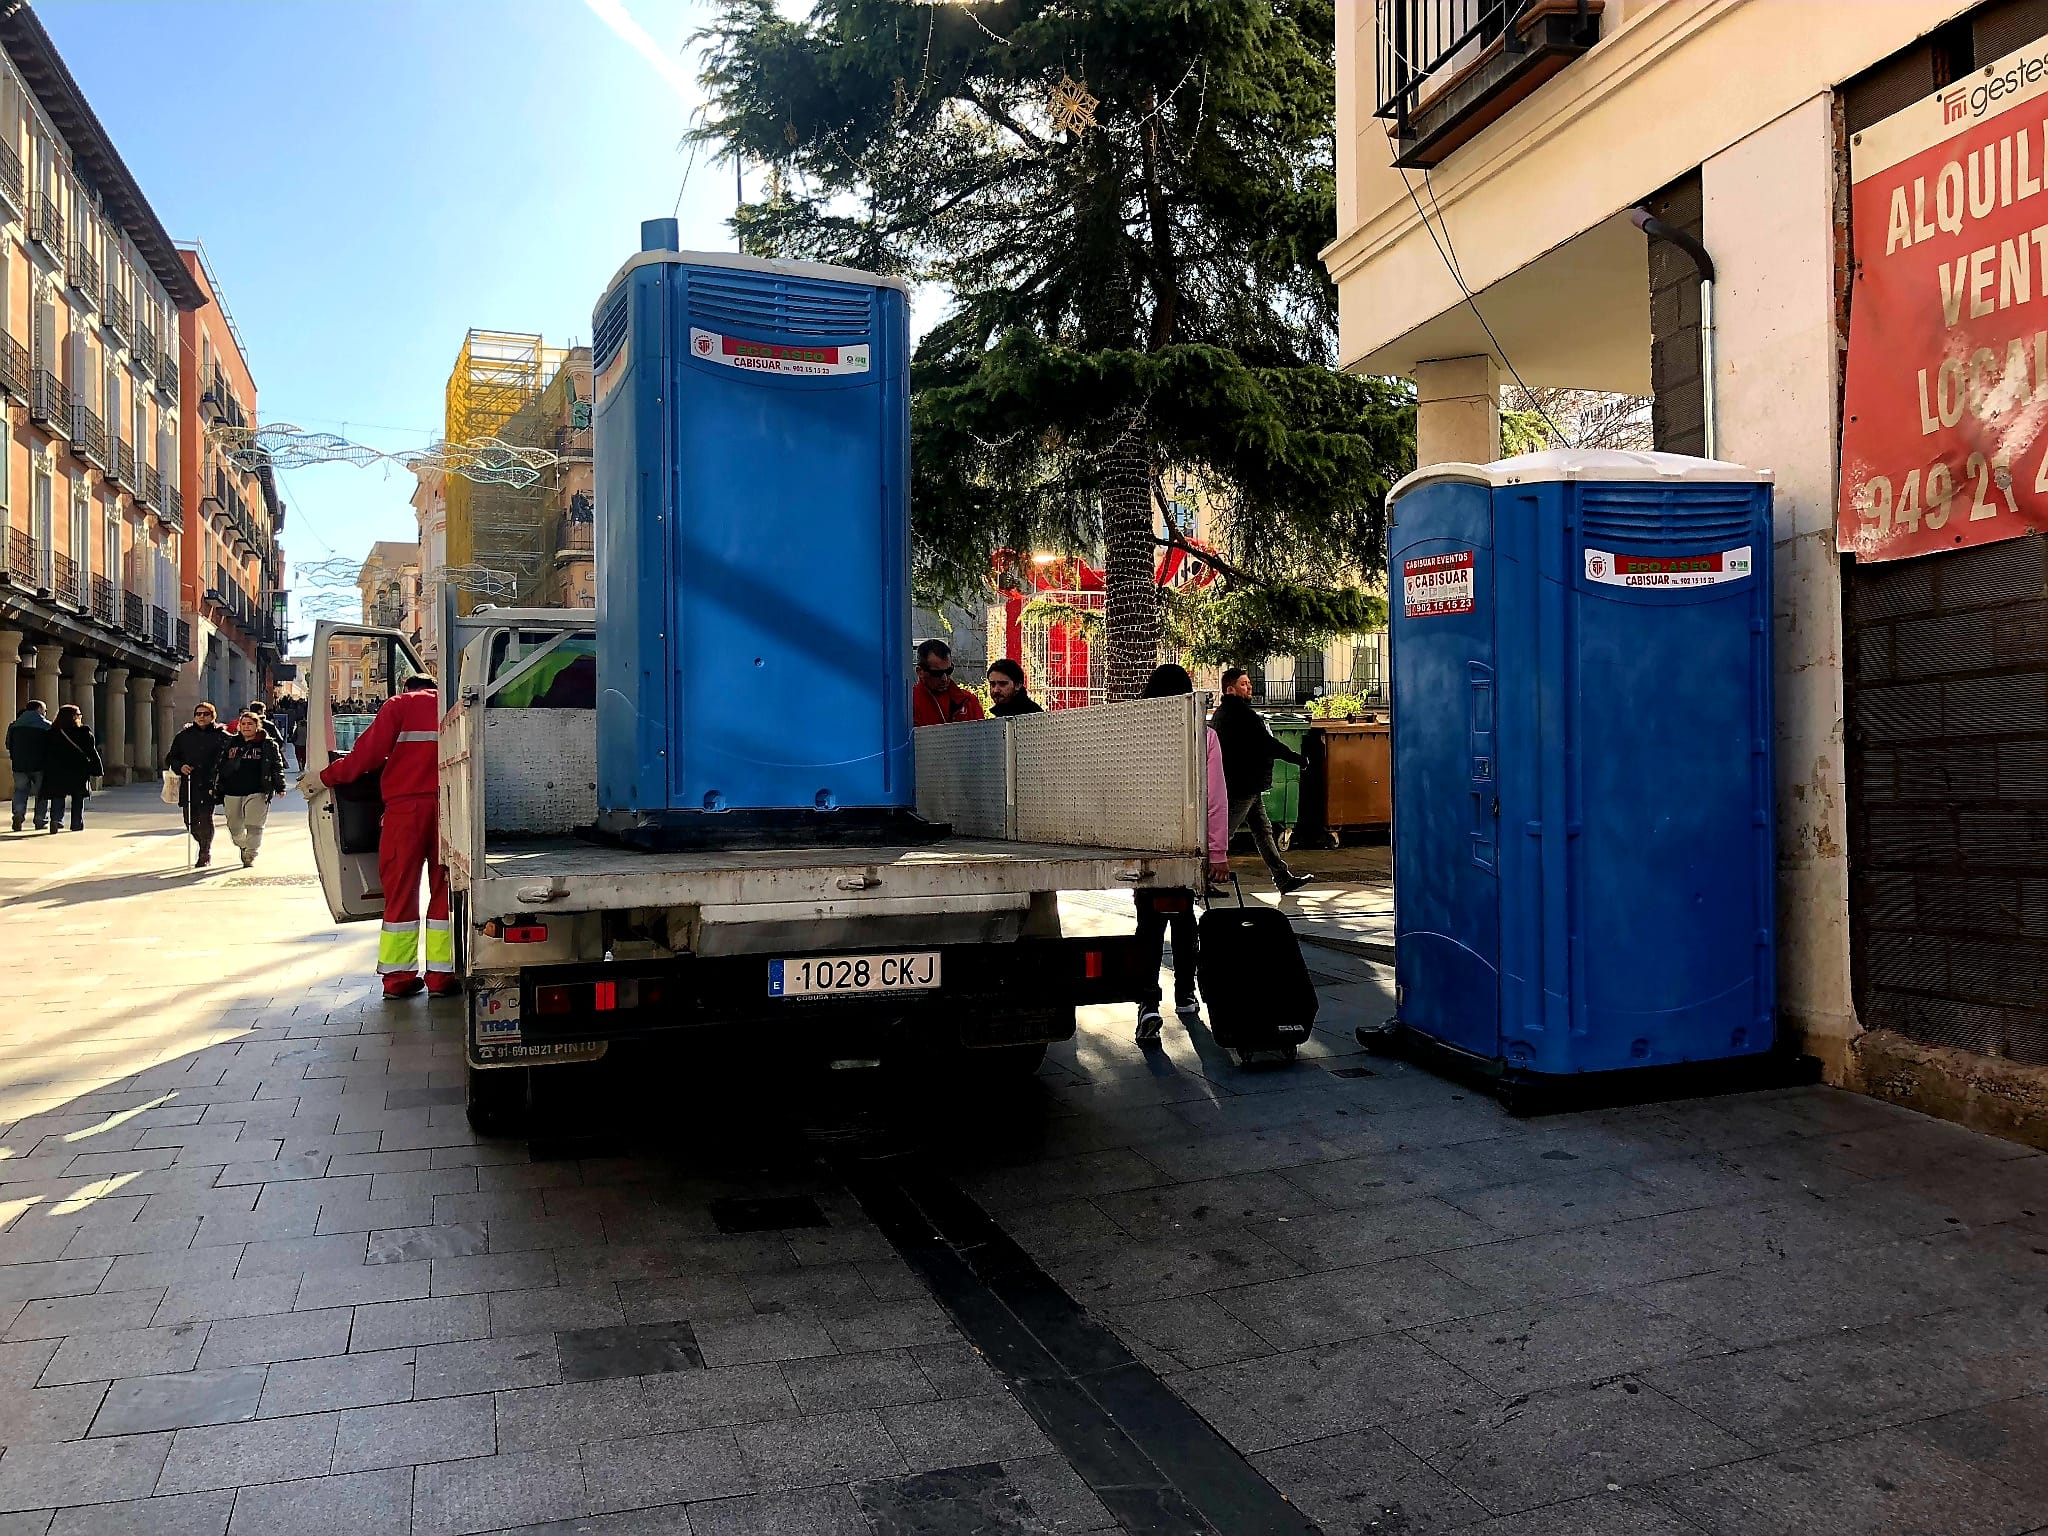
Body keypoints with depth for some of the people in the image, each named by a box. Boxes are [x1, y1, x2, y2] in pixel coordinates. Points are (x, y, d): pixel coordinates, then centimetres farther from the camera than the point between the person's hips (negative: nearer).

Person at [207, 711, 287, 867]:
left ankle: (251, 856, 1)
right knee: (235, 827, 11)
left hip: (257, 792, -3)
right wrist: (213, 786, 13)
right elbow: (218, 765, 16)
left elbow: (277, 765, 4)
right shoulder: (230, 743, 11)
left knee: (254, 825, -9)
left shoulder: (268, 744, 3)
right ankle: (243, 847, 36)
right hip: (232, 792, 4)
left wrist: (280, 786, -1)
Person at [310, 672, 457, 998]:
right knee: (444, 889, 6)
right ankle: (441, 976, 6)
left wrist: (324, 777, 5)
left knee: (401, 890, 5)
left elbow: (369, 752, -1)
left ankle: (398, 976, 7)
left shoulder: (399, 705, 10)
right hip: (447, 806, 2)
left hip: (406, 805, -2)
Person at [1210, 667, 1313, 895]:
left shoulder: (1222, 711, 15)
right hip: (1244, 784, -11)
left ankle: (1284, 879, 17)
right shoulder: (1239, 712, -18)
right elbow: (1267, 743, -18)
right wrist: (1298, 758, -7)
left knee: (1263, 831, 12)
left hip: (1246, 784, 11)